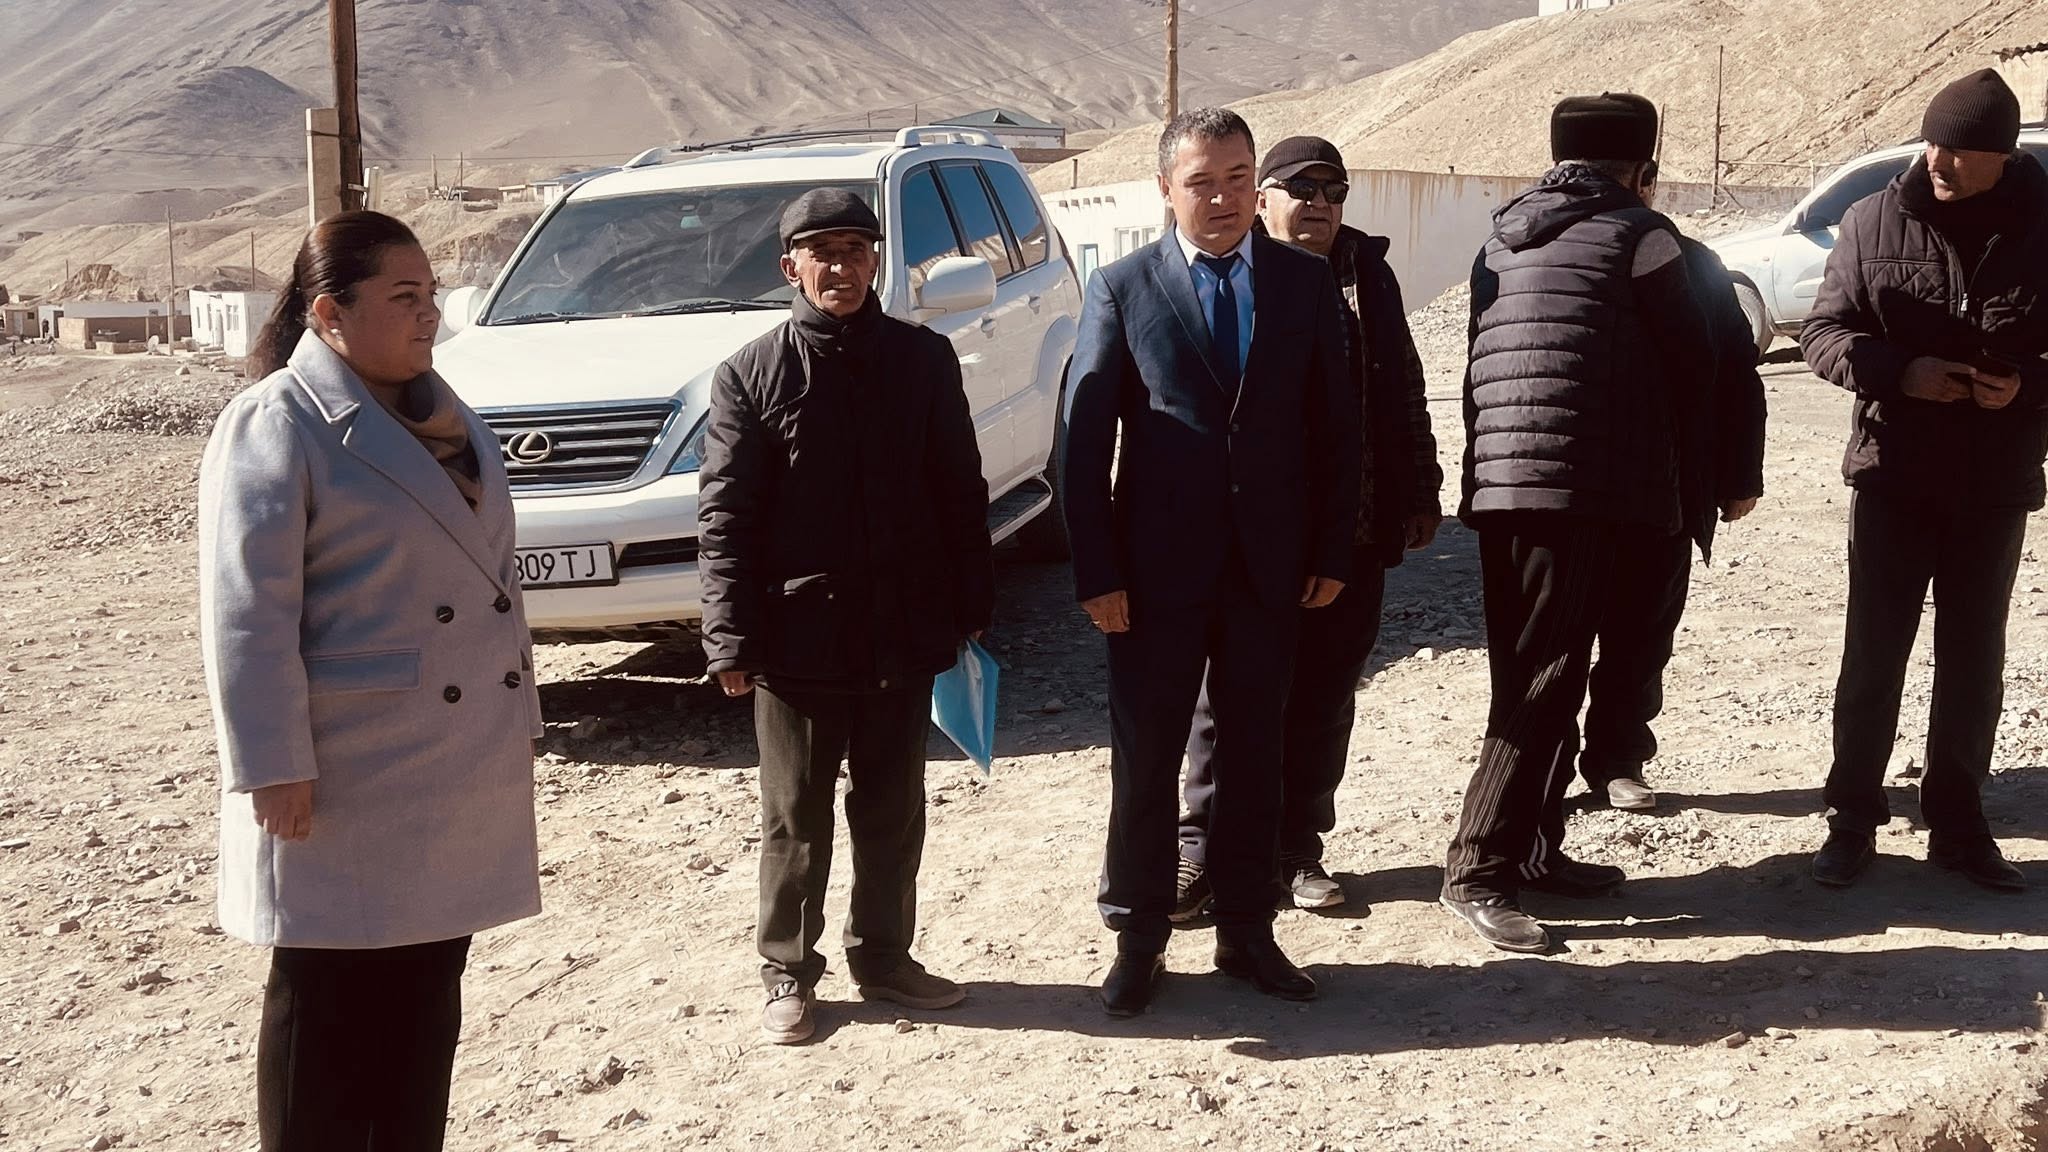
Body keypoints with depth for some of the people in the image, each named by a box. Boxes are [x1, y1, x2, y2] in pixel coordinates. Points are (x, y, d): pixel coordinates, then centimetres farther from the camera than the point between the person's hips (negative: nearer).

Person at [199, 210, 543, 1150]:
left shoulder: (444, 416, 13)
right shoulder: (276, 425, -12)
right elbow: (247, 615, -16)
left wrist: (517, 718, 17)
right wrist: (275, 768, -19)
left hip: (459, 768, 8)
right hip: (349, 776, -7)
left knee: (428, 992, 15)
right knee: (328, 1002, 3)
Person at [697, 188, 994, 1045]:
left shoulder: (923, 359, 4)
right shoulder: (751, 375, -3)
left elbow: (961, 493, 8)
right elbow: (724, 516, -5)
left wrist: (970, 605, 5)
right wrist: (731, 640, -10)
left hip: (902, 633, 3)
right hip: (796, 638, -2)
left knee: (893, 812, 14)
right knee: (795, 819, 9)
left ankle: (883, 957, 30)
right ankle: (788, 974, 23)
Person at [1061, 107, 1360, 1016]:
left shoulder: (1305, 283, 4)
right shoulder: (1123, 288, -3)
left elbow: (1336, 425, 6)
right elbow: (1084, 437, -4)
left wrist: (1332, 554, 1)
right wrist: (1096, 571, -9)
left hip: (1269, 566, 2)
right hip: (1157, 566, -2)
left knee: (1254, 754, 12)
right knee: (1145, 760, 6)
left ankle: (1247, 933, 25)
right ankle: (1137, 943, 20)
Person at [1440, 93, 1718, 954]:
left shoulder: (1502, 241, 17)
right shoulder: (1637, 235, -2)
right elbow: (1693, 362, 1)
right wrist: (1659, 426, 23)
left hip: (1499, 484, 7)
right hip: (1582, 487, -7)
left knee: (1540, 674, 14)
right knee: (1543, 680, -7)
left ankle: (1534, 849, 20)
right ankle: (1477, 868, -9)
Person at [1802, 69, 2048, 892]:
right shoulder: (1876, 222, -3)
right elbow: (1822, 331, -1)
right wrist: (1900, 370, -17)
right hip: (1894, 476, -1)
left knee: (1973, 662, 10)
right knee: (1872, 657, 3)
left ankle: (1958, 825, 22)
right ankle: (1852, 820, 14)